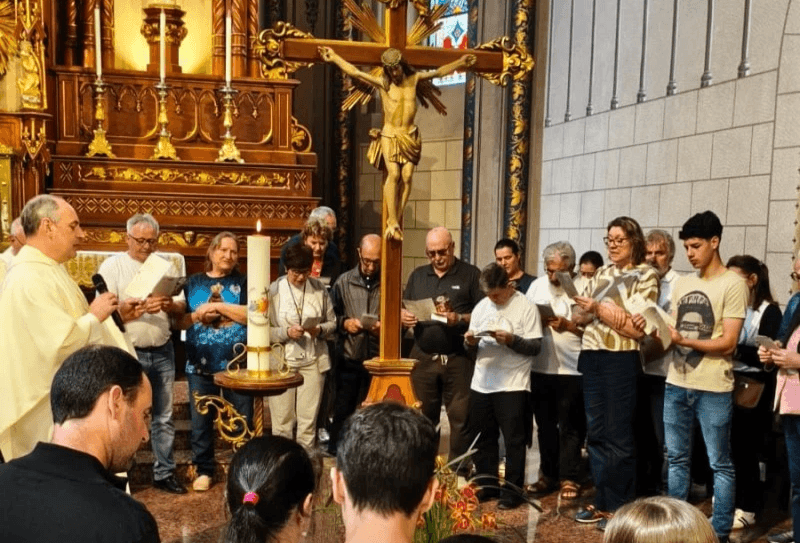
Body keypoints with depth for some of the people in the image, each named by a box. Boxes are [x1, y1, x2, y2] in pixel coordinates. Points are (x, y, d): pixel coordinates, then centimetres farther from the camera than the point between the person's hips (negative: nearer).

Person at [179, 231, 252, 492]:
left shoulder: (243, 282, 4)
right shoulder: (193, 283, 10)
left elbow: (253, 316, -11)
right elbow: (179, 321, 8)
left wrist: (218, 306, -12)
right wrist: (198, 315, -11)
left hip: (237, 363, -2)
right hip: (200, 364, 2)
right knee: (201, 420, 9)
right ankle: (204, 470, 23)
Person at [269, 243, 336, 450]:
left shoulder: (319, 289, 3)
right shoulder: (274, 290, -3)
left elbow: (332, 322, 10)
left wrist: (320, 330, -10)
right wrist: (286, 332, -19)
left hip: (313, 361, 2)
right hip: (282, 360, -2)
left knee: (309, 419, 6)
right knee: (282, 420, 2)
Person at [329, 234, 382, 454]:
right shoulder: (344, 281, 4)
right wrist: (344, 323, -11)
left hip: (379, 361, -1)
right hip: (349, 361, 1)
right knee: (343, 411, 10)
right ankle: (334, 455, 24)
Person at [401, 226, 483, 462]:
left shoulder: (471, 275, 1)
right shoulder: (417, 276, 15)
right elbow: (402, 310, 18)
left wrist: (460, 318, -19)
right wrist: (402, 316, -5)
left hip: (458, 359, -3)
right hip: (423, 358, 4)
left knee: (460, 419, -1)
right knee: (422, 418, 10)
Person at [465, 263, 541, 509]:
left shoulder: (526, 307, -6)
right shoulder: (481, 306, 12)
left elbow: (535, 346, -10)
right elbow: (472, 344, 15)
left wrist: (512, 339, -25)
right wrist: (470, 341, -7)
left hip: (513, 384, -6)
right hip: (481, 383, 6)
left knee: (513, 439, 1)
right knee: (481, 436, 12)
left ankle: (513, 489, 11)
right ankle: (486, 483, 26)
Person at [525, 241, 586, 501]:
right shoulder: (537, 286, 8)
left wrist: (569, 326, -21)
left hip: (573, 370, -5)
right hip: (540, 368, 5)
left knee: (570, 428, 4)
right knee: (545, 425, 14)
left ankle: (569, 479, 14)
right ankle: (548, 474, 26)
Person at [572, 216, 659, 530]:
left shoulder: (645, 275, -6)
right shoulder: (602, 273, 13)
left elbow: (638, 329, -15)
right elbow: (580, 315, 10)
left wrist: (600, 309, -14)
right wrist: (589, 312, -11)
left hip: (621, 360, -6)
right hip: (591, 357, 6)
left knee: (618, 435, 3)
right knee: (595, 432, 12)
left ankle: (619, 507, 17)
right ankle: (602, 501, 24)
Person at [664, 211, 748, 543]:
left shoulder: (732, 284, -8)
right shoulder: (682, 284, 12)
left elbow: (728, 343, -13)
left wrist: (683, 340, -23)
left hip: (713, 388, -6)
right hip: (676, 384, 7)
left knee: (720, 464, 5)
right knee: (676, 459, 14)